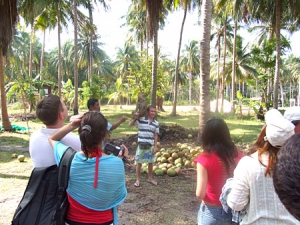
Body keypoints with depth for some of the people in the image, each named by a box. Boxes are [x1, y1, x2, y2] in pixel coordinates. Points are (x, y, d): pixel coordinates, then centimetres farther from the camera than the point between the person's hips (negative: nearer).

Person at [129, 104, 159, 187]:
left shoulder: (156, 123, 2)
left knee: (151, 162, 14)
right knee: (139, 162, 6)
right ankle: (138, 180, 20)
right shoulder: (141, 119, -8)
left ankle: (150, 178, 32)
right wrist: (134, 118, -24)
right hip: (141, 145, -3)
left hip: (151, 145, 3)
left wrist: (155, 147, 1)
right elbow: (130, 125, -6)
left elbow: (156, 135, 4)